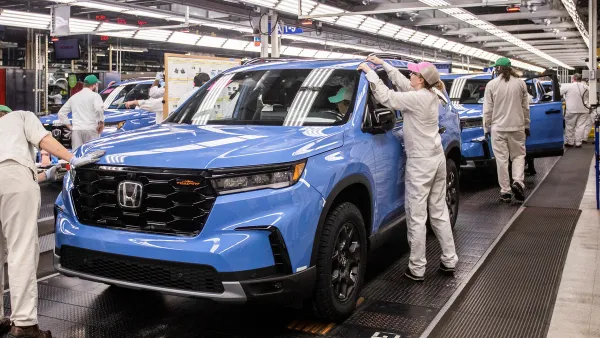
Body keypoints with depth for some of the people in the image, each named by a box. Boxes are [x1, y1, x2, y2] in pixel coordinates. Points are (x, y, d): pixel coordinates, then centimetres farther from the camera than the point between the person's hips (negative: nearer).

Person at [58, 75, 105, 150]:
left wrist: (69, 126, 19)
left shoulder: (74, 97, 20)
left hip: (76, 130, 5)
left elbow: (61, 113, 22)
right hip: (91, 129, -5)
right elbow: (99, 109, -19)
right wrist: (101, 123, -7)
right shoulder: (95, 95, 1)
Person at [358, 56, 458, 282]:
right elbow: (401, 81, 19)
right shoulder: (430, 96, 8)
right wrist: (383, 64, 22)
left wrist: (369, 71, -9)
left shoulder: (417, 99, -18)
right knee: (439, 211, 15)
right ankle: (449, 260, 21)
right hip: (437, 158, 9)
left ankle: (417, 269, 4)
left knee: (417, 216, -2)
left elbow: (386, 97, -19)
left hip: (420, 162, -9)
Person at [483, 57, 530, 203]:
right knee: (518, 155, 14)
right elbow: (525, 107, 7)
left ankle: (505, 191, 5)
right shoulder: (520, 83, 2)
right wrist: (526, 125, 17)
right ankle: (518, 181, -7)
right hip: (517, 126, 2)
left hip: (498, 127, -1)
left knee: (502, 159, 3)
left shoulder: (491, 84, -4)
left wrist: (486, 127, 7)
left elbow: (488, 109, -2)